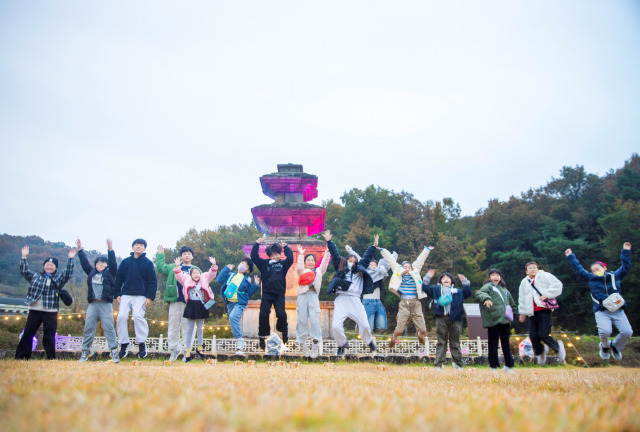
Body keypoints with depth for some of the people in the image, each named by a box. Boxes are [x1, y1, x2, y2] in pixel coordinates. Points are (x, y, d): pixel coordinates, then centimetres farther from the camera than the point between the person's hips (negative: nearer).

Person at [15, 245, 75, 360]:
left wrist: (70, 259, -13)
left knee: (49, 335, 1)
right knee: (28, 333, 4)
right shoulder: (36, 276, 14)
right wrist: (24, 257, 2)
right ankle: (21, 356, 11)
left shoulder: (58, 279, 8)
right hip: (34, 310, 2)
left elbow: (68, 273, -6)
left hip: (50, 312, -2)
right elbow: (24, 271, 9)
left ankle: (51, 357, 5)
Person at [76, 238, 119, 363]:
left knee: (109, 327, -8)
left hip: (105, 304, -4)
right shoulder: (91, 273, 18)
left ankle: (114, 351, -9)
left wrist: (110, 250, -15)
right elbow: (84, 263, 19)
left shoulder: (110, 273, 8)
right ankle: (85, 351, 10)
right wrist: (80, 250, 16)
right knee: (88, 327, 3)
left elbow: (113, 263, -5)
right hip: (93, 304, 4)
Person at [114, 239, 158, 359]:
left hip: (141, 296, -3)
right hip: (126, 295, 3)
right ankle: (124, 344, 4)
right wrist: (117, 294, 4)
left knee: (138, 316, -17)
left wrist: (150, 297, -9)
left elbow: (153, 281, 0)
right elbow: (118, 279, 13)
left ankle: (142, 344, -4)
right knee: (121, 316, -8)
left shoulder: (148, 263, 4)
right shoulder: (125, 262, 12)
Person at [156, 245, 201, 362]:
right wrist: (160, 255, 11)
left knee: (187, 327, 1)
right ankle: (174, 349, 16)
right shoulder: (173, 267, 15)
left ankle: (186, 350, 8)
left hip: (189, 303, -2)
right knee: (173, 326, 6)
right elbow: (160, 268, 12)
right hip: (175, 301, 2)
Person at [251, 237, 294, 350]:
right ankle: (262, 337, 9)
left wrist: (285, 247, -3)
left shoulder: (283, 264, 7)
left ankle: (284, 330, 20)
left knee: (281, 315, -11)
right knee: (263, 315, -4)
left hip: (279, 295, -1)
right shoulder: (264, 264, 8)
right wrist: (257, 244, -5)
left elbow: (290, 258, -9)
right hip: (267, 294, 1)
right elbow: (254, 257, 0)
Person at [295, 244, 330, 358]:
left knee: (315, 321, -6)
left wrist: (327, 252, -7)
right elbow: (299, 267, -10)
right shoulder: (302, 272, 11)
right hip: (303, 296, 0)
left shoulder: (318, 271, 16)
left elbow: (324, 264, 3)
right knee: (302, 320, 2)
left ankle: (315, 345, 0)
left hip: (314, 296, 0)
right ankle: (303, 345, 11)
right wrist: (301, 255, -18)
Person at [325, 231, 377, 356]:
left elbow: (366, 258, 21)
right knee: (336, 325, -12)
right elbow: (335, 255, 13)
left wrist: (374, 246, 19)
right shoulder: (340, 268, 16)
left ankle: (369, 341, 27)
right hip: (341, 300, -1)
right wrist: (329, 242, 10)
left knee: (364, 324, -4)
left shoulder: (360, 270, 19)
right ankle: (342, 344, 15)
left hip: (355, 300, 1)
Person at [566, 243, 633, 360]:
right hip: (602, 312, -2)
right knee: (605, 331, -26)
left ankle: (616, 347, 18)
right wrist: (570, 257, 13)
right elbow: (579, 269, 11)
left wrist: (626, 251, 13)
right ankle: (605, 346, 9)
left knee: (627, 332, -14)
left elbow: (625, 267, 15)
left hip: (618, 310, 2)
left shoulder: (615, 276, 10)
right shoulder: (591, 278, 8)